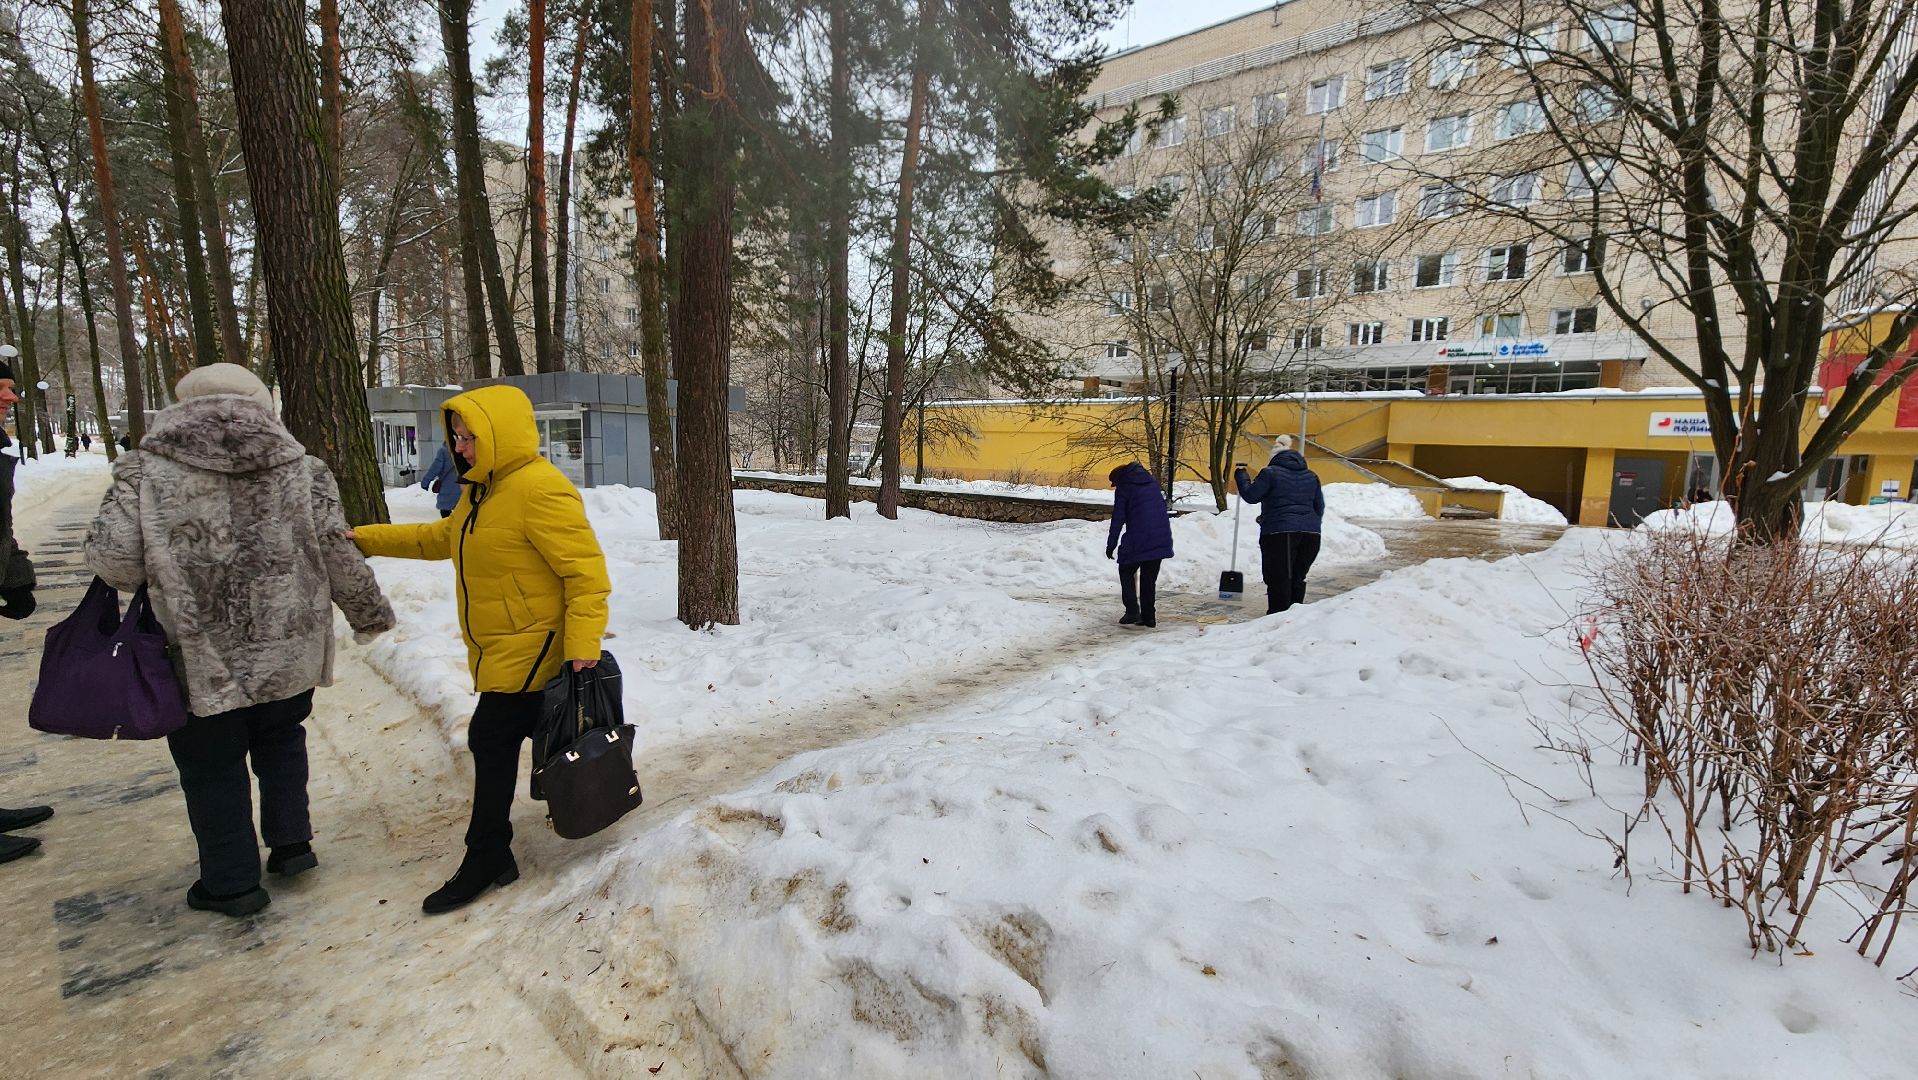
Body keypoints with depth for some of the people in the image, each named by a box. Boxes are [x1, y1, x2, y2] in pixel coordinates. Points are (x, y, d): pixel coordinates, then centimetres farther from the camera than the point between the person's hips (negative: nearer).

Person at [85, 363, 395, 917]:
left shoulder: (147, 470, -10)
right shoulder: (302, 471, -6)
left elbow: (112, 559, -14)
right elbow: (341, 560, -4)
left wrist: (161, 571, 9)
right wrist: (372, 615, 10)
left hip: (201, 660, -2)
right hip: (289, 655, 2)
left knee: (212, 766, 14)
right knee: (281, 741, 25)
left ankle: (231, 882, 26)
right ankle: (291, 844, 33)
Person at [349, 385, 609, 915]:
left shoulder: (540, 489, -22)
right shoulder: (482, 489, 11)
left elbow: (585, 569, -25)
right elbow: (440, 538, 25)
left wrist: (583, 644, -29)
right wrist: (365, 539, 20)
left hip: (531, 648, -10)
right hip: (500, 649, 10)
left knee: (491, 741, -3)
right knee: (546, 735, 19)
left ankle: (487, 857, 11)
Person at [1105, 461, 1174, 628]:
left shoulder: (1123, 488, -2)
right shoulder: (1152, 482, 17)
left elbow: (1118, 519, -5)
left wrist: (1111, 545, 1)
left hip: (1137, 540, -6)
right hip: (1161, 539, 6)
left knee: (1127, 572, 11)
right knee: (1149, 578, 14)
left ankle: (1132, 611, -3)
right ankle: (1148, 617, 13)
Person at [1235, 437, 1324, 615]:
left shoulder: (1270, 473, -2)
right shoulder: (1311, 476, 17)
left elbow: (1250, 495, 0)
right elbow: (1320, 507, 20)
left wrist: (1240, 474, 15)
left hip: (1279, 532, -6)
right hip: (1310, 533, 6)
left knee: (1278, 579, -3)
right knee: (1297, 578, 14)